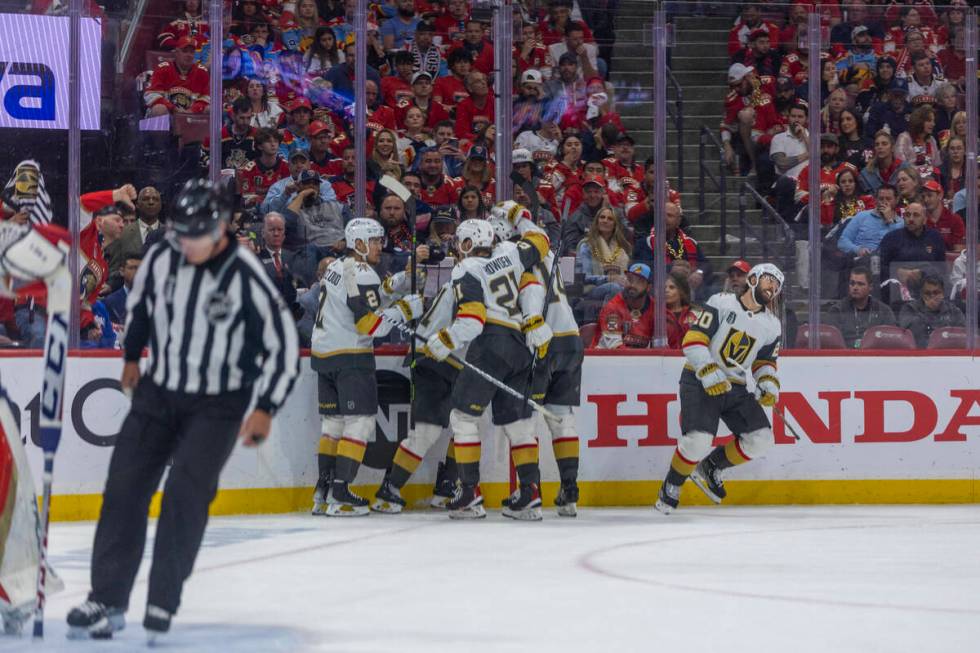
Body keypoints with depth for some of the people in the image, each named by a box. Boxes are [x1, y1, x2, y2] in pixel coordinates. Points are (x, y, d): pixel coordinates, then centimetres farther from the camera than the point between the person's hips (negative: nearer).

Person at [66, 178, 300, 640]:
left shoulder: (247, 278, -21)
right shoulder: (161, 258, -8)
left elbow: (284, 346, -14)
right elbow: (139, 301, 15)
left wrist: (265, 408, -18)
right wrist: (132, 356, 23)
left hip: (217, 405, -4)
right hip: (158, 391, 4)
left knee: (185, 491, -18)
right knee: (124, 487, -3)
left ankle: (163, 603, -9)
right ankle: (107, 600, 4)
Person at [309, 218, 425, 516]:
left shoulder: (336, 267, 15)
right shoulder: (360, 274, -14)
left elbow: (379, 295, 16)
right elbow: (372, 323, -20)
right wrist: (406, 309, -10)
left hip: (324, 355, 9)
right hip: (350, 357, -9)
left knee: (333, 422, 13)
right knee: (360, 422, -5)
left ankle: (323, 492, 12)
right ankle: (339, 494, -9)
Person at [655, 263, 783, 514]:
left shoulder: (771, 325, 8)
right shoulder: (722, 303, -8)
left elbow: (765, 362, 18)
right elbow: (693, 340, -13)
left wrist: (769, 386, -2)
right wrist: (710, 374, -23)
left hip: (736, 387, 6)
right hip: (700, 381, -6)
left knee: (761, 439, -9)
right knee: (699, 440, -25)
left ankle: (710, 467, 15)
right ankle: (671, 487, 1)